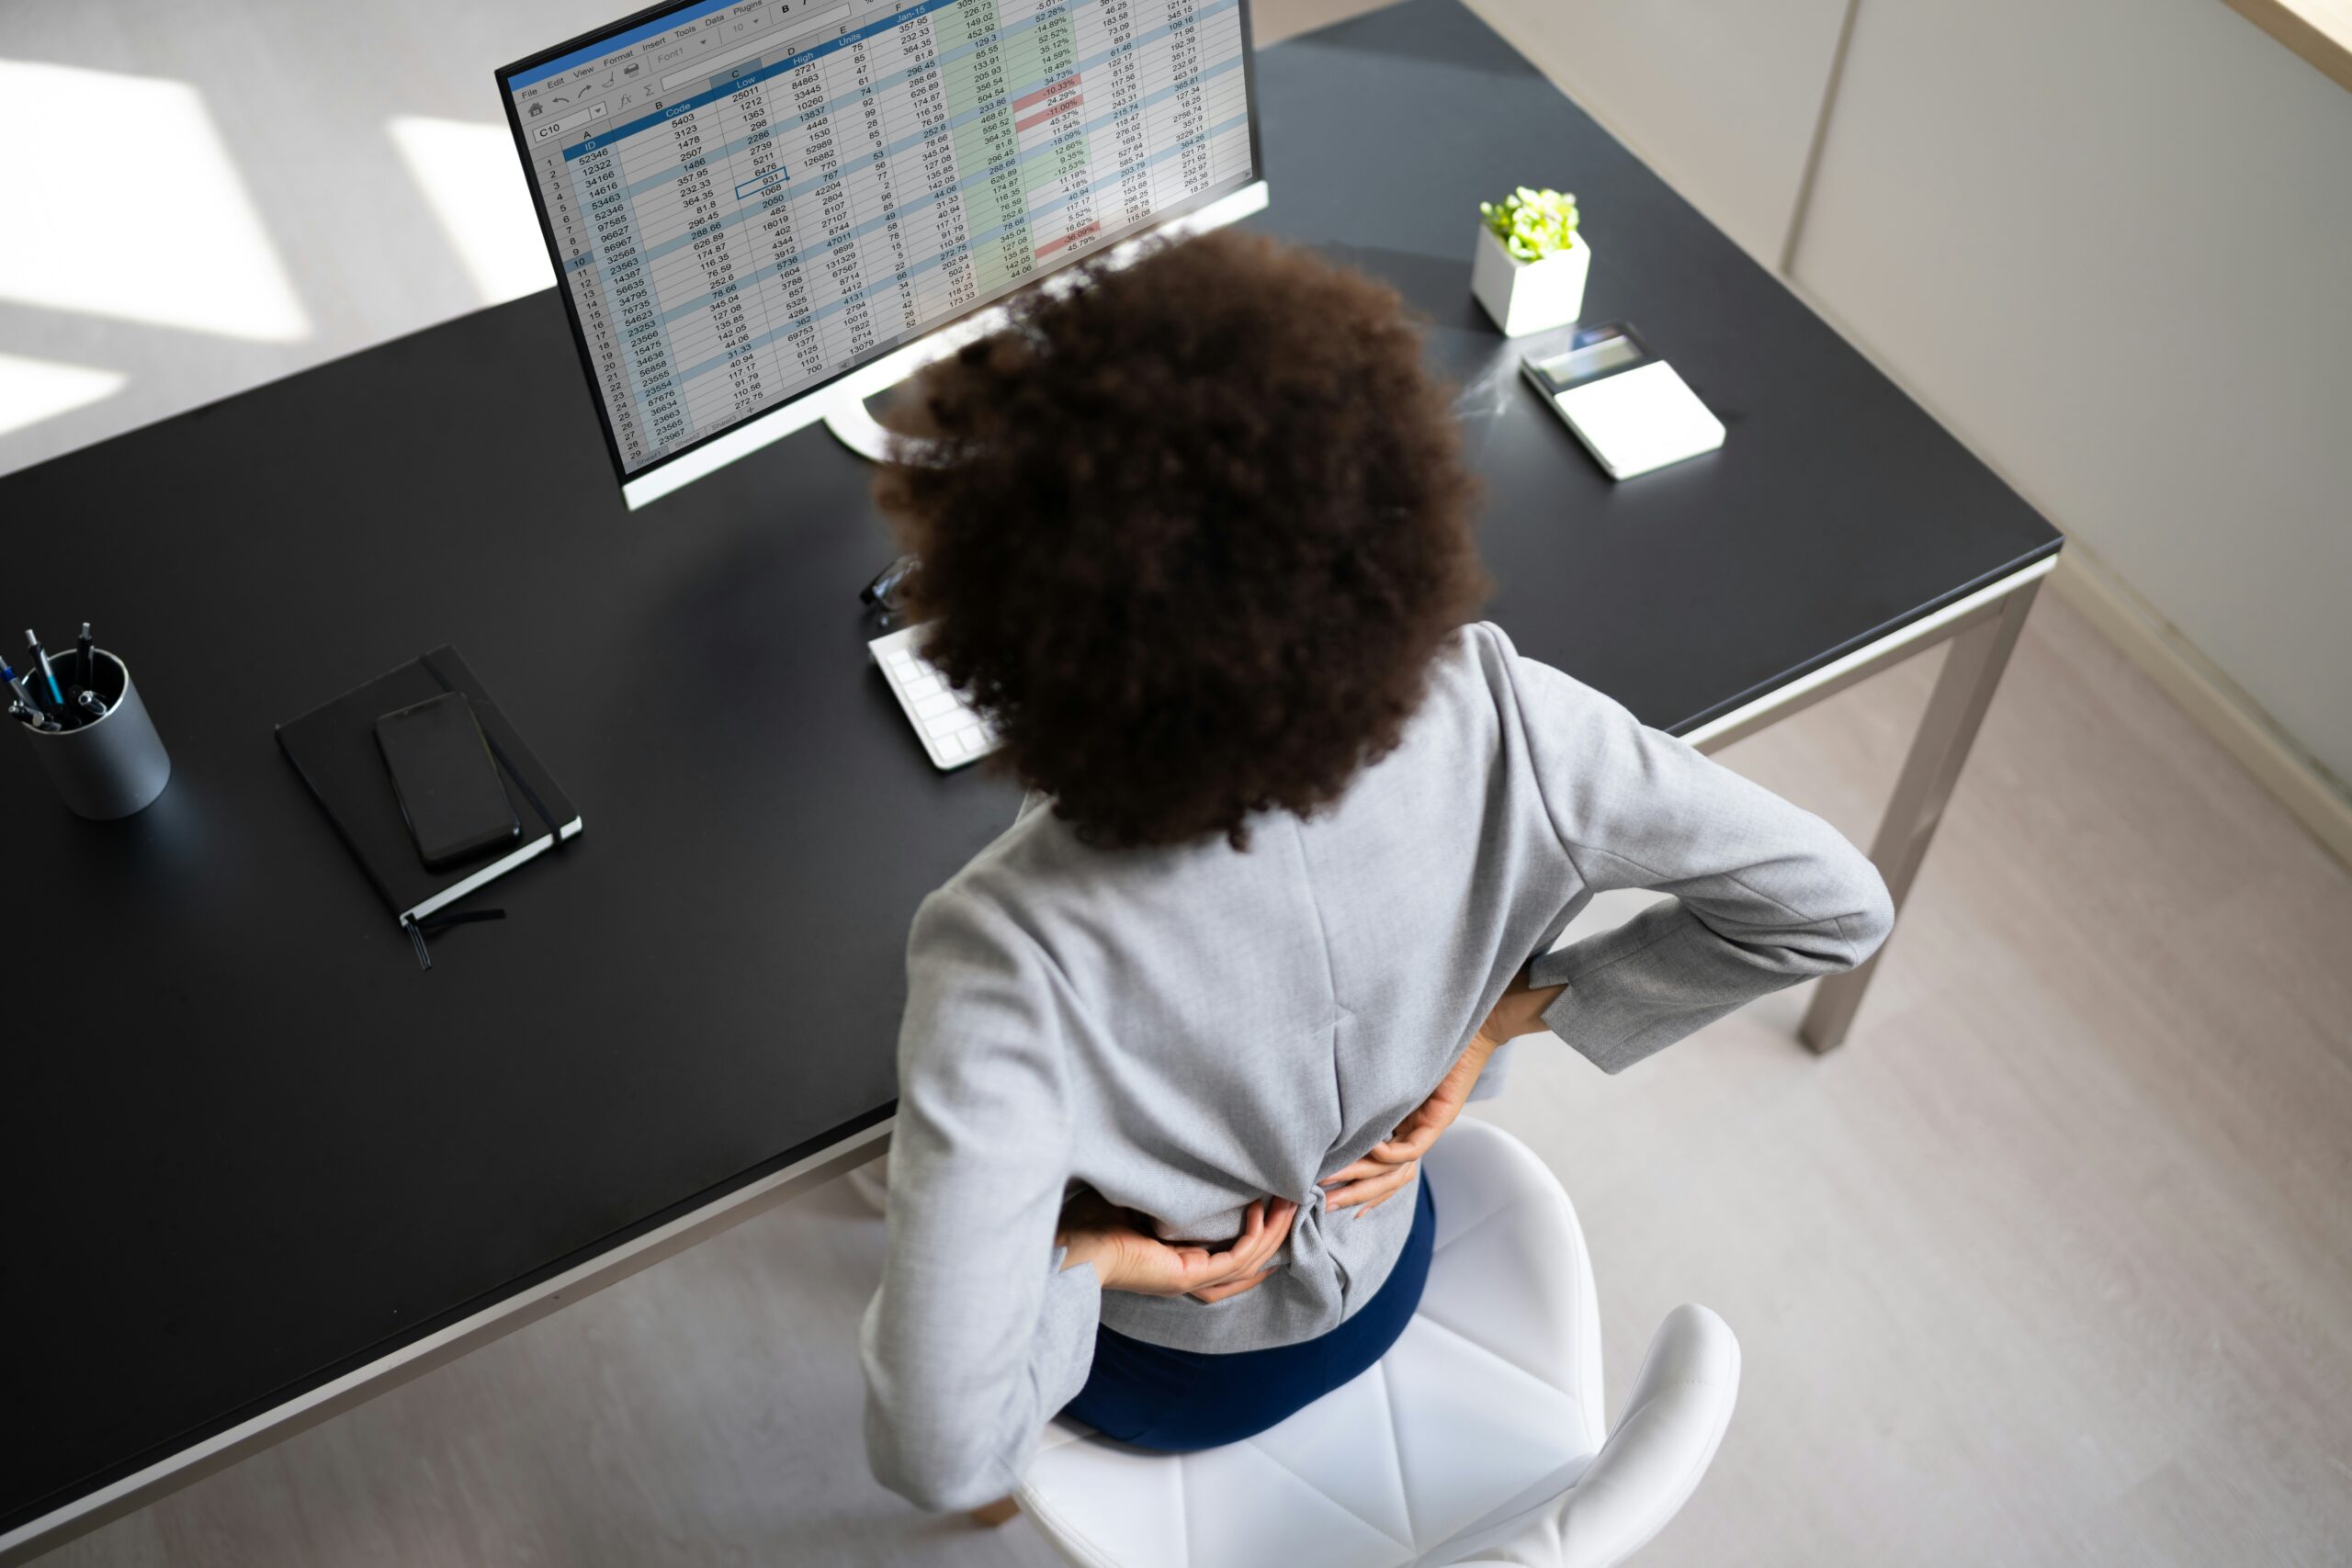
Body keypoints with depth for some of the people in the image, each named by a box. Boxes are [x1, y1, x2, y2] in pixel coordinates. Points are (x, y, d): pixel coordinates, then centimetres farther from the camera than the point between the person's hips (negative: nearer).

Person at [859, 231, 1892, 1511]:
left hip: (1166, 1369, -3)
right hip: (1381, 1281, 3)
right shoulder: (1486, 716, -35)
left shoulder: (1011, 951, -44)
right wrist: (1514, 1013, -15)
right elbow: (1831, 905, -20)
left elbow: (938, 1450, -46)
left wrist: (1082, 1262, -26)